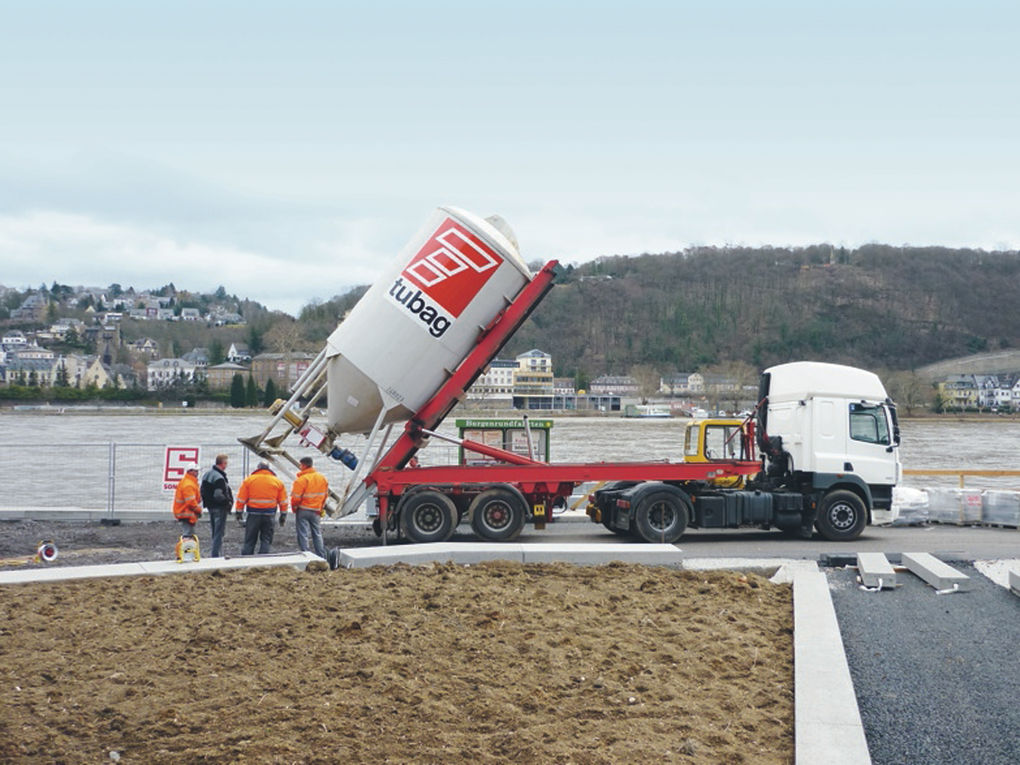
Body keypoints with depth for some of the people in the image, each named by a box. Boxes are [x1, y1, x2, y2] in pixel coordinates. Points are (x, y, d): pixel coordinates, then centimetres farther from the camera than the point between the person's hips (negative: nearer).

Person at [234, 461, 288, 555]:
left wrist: (238, 512, 7)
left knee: (249, 540, 5)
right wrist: (283, 515, 14)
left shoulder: (249, 480, 2)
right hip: (269, 515, 1)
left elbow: (241, 499, 1)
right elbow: (283, 501, 8)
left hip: (253, 514, -1)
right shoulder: (277, 482, 6)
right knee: (266, 540, 6)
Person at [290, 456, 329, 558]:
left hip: (303, 511, -6)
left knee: (303, 534, 0)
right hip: (316, 511, 6)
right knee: (317, 534, 15)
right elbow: (326, 494, 12)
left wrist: (294, 508, 2)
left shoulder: (301, 479, -18)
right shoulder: (322, 477, 4)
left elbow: (296, 497, -17)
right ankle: (321, 556, 17)